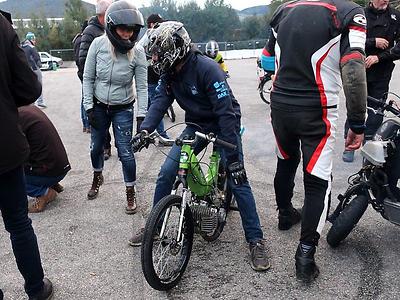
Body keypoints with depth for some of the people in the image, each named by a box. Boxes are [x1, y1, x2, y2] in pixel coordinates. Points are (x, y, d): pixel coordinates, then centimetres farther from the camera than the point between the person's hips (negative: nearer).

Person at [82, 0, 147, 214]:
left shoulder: (137, 52, -18)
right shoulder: (98, 44, -15)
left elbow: (142, 87, -13)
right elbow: (88, 78, -6)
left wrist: (141, 116, -17)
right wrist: (89, 107, -8)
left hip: (123, 110, -2)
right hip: (99, 106, 2)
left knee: (125, 152, -4)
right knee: (96, 146, 15)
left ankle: (131, 193, 16)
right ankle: (97, 177, 45)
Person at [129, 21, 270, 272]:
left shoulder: (207, 68, -28)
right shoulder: (169, 73, -6)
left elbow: (225, 112, -31)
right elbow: (160, 102, -12)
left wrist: (233, 155, -33)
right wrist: (144, 131, -32)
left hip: (223, 126, -6)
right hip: (196, 125, 6)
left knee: (238, 180, -12)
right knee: (166, 173, -4)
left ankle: (256, 240, 2)